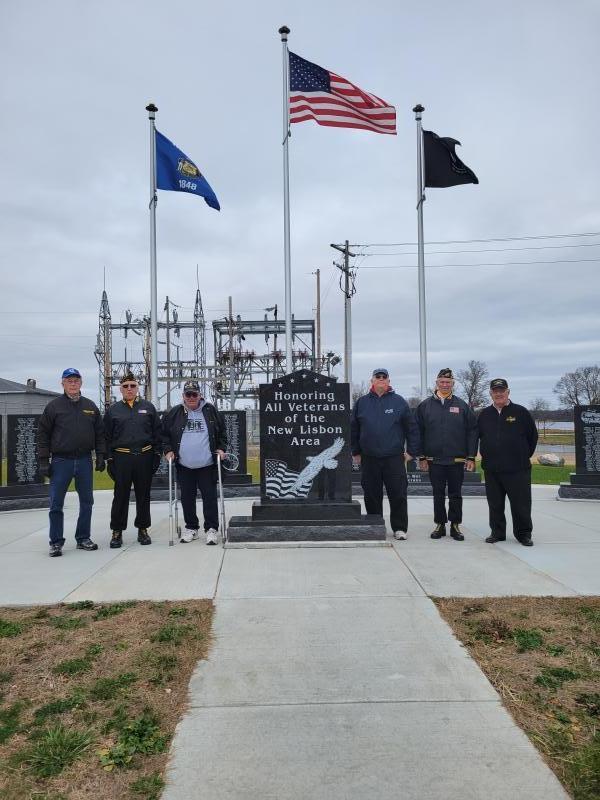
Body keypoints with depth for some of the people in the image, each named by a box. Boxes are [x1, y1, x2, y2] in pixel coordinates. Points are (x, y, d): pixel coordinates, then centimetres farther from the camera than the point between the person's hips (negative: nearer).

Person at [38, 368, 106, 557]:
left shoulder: (90, 406, 9)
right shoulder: (54, 406, 0)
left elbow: (99, 433, 12)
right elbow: (43, 434, -1)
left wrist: (100, 456, 4)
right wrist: (44, 461, -6)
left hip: (85, 461, 3)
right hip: (61, 461, -3)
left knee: (87, 502, 8)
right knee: (56, 504, 1)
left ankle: (83, 538, 20)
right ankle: (56, 542, 12)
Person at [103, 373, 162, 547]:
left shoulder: (148, 407, 8)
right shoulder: (113, 410, 7)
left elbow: (157, 433, 7)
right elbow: (107, 437, 6)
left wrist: (157, 454, 1)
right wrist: (109, 459, -1)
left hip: (145, 457, 1)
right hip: (122, 458, -1)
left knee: (143, 495, 8)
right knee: (121, 496, 3)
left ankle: (142, 529, 20)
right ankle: (117, 531, 14)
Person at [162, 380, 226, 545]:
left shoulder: (211, 411, 1)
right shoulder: (174, 413, 2)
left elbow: (221, 432, 9)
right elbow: (164, 434, 10)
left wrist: (221, 448, -1)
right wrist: (168, 450, -1)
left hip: (207, 465, -1)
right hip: (184, 466, 2)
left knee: (210, 497, 1)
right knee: (187, 498, 11)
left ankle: (211, 528, 10)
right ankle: (191, 527, 25)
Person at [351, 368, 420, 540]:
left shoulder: (399, 401, 5)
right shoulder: (361, 402, 9)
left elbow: (412, 428, 5)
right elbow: (353, 429, 13)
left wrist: (412, 451, 1)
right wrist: (356, 452, 10)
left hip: (394, 458, -1)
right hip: (369, 458, 2)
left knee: (398, 494, 0)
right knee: (371, 495, 8)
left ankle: (399, 528, 12)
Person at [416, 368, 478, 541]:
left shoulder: (462, 406, 4)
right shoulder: (425, 405, 3)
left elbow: (472, 432, 2)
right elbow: (419, 433, 3)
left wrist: (471, 457, -3)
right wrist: (422, 457, -2)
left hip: (457, 460, 0)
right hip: (434, 460, 0)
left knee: (455, 494, 8)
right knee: (438, 494, 8)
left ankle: (455, 525, 19)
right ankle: (439, 524, 19)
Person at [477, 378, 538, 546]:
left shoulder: (521, 412, 0)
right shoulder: (484, 414, 9)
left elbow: (533, 436, 6)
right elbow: (477, 436, 19)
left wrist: (525, 456, 8)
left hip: (518, 469, -3)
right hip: (491, 469, 3)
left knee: (521, 504, 2)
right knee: (495, 504, 9)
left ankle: (524, 534, 16)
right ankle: (497, 532, 21)